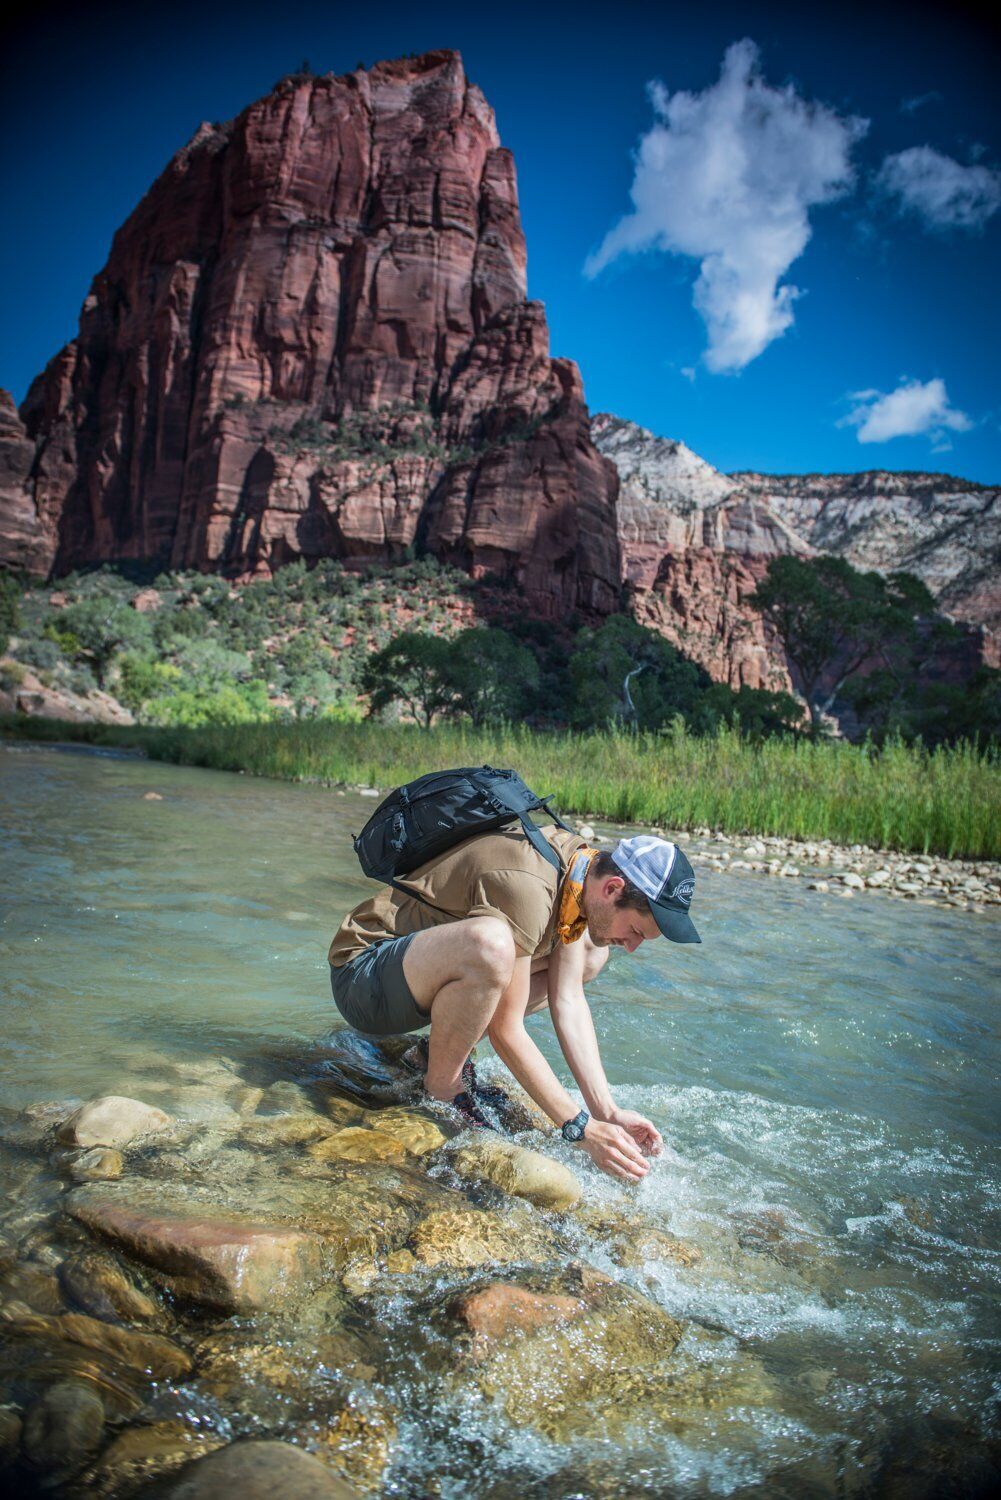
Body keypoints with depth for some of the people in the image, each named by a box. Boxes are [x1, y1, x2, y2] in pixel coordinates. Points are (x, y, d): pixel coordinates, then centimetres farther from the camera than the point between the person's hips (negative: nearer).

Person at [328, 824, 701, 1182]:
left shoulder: (580, 865, -3)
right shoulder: (525, 886, -30)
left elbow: (568, 1000, -2)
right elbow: (505, 1031, -26)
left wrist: (607, 1112, -7)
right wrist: (580, 1128, -21)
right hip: (362, 974, -9)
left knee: (590, 953, 6)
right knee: (489, 944, -39)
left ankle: (443, 1051, 5)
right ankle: (440, 1092, -13)